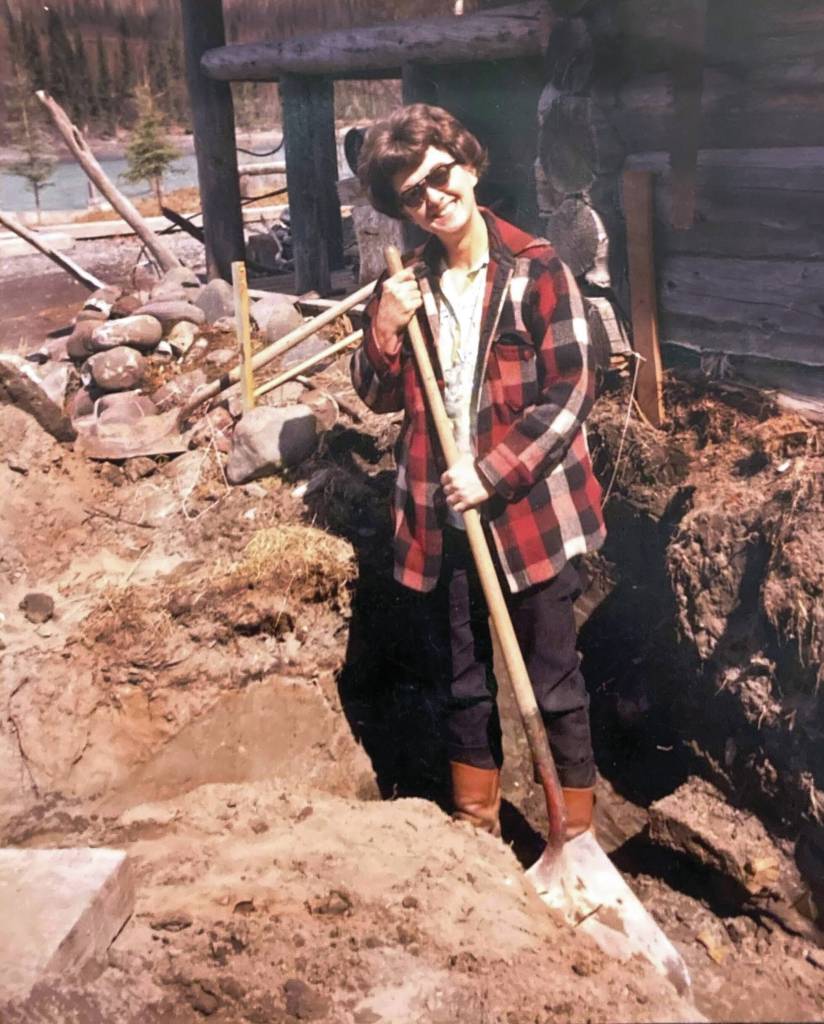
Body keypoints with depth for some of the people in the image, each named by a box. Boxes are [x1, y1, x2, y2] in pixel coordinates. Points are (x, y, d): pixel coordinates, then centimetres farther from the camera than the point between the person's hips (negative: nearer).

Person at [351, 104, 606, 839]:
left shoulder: (537, 271, -8)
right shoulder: (408, 283, 6)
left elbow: (569, 396, -12)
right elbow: (380, 398, 10)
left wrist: (491, 475, -17)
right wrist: (384, 331, -8)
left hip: (528, 509, -4)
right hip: (442, 516, 5)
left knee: (554, 685, 7)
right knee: (464, 682, 17)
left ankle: (577, 838, 23)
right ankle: (476, 828, 35)